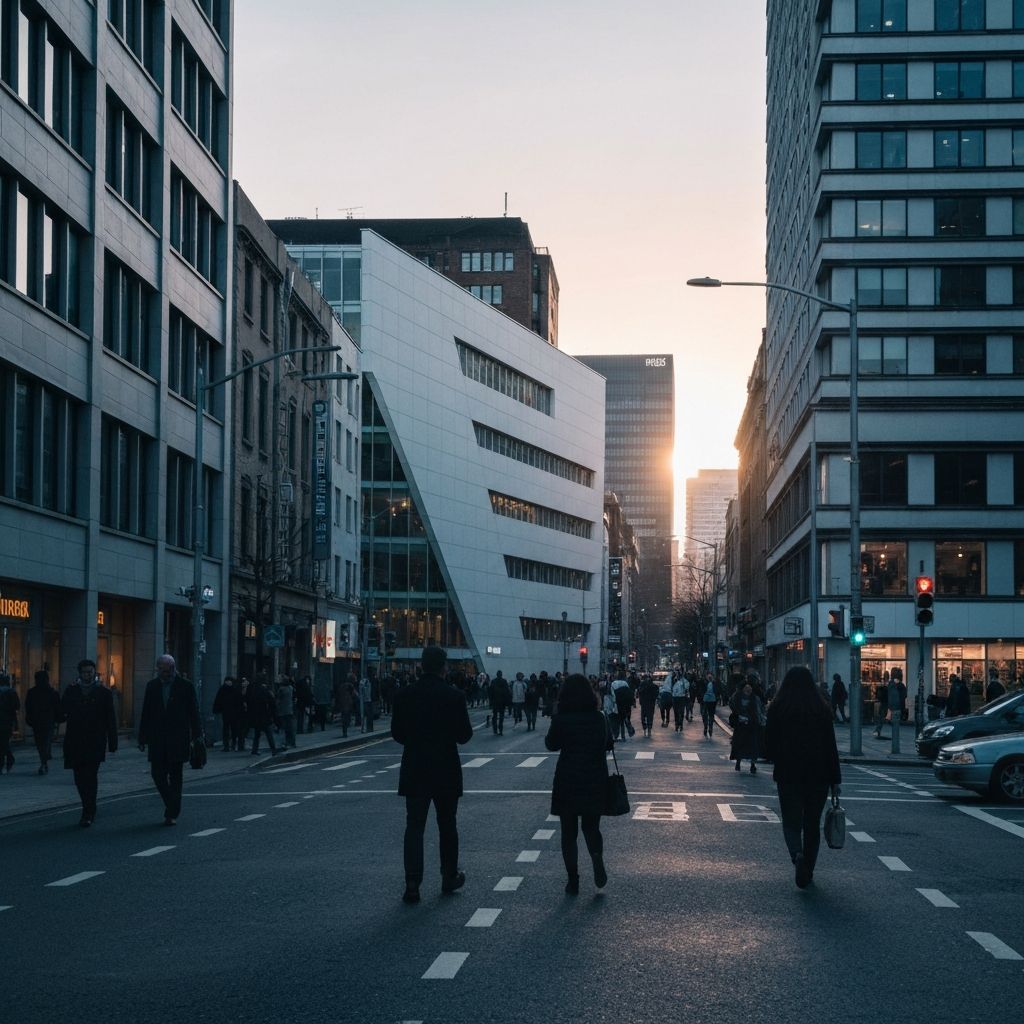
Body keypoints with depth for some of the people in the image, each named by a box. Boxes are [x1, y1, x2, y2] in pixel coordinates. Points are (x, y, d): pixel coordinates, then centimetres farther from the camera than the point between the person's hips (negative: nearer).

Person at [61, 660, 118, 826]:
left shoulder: (103, 693, 5)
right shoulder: (71, 691, 11)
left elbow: (110, 720, 6)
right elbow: (61, 714, 10)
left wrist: (113, 744, 2)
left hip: (95, 743, -3)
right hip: (75, 742, 3)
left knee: (90, 776, -11)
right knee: (80, 778, 6)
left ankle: (88, 813, -7)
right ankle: (90, 810, 23)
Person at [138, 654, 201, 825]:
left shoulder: (185, 686, -2)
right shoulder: (152, 686, 7)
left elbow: (193, 713, 0)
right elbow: (146, 713, 9)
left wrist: (196, 736, -4)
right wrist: (143, 737, 5)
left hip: (178, 739, -3)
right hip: (157, 739, 3)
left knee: (175, 777, 0)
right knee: (157, 773, 0)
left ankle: (172, 813, 8)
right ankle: (173, 807, 20)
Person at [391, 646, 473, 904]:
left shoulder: (404, 695, -4)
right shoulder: (454, 696, -10)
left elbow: (397, 734, 1)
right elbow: (464, 735, -7)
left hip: (414, 771, 1)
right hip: (446, 771, -1)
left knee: (414, 826, 1)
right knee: (447, 825, 14)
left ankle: (412, 884, -8)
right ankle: (449, 877, 25)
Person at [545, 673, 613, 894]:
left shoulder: (561, 719, -12)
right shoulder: (598, 718, -4)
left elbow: (551, 744, 2)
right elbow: (609, 743, 9)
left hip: (567, 782, -2)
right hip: (595, 781, 2)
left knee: (569, 832, 9)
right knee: (591, 826, 17)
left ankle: (573, 881, 5)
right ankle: (597, 856, -13)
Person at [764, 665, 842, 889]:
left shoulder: (777, 708, -5)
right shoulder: (822, 709, -3)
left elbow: (769, 742, 1)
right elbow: (831, 747, -3)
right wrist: (835, 780, 1)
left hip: (787, 775, -1)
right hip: (818, 775, 1)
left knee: (792, 822, 5)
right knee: (812, 824, 13)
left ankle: (797, 855, -23)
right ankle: (808, 870, 16)